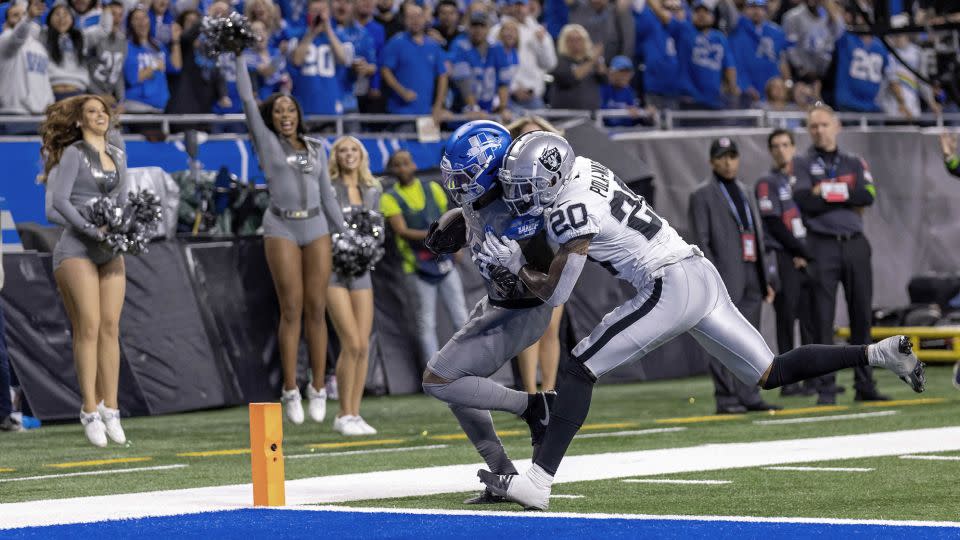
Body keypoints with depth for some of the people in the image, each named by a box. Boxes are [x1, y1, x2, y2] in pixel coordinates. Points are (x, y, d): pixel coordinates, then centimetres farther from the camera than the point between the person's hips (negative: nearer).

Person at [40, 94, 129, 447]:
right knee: (89, 326, -11)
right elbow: (59, 200, -12)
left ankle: (110, 409, -1)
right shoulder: (73, 153, -2)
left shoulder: (117, 154, 15)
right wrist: (91, 229, -20)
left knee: (110, 328, -1)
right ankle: (90, 411, -9)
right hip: (76, 248, -5)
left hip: (111, 250, 5)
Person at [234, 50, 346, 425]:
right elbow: (247, 99, 0)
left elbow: (327, 193, 15)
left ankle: (318, 388, 7)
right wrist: (239, 57, -2)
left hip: (316, 228, 3)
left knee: (316, 310, 1)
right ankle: (291, 391, 0)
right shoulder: (266, 142, 6)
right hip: (281, 229, -3)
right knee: (291, 311, -6)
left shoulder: (316, 149, 13)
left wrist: (343, 232, 11)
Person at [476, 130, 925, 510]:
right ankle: (878, 353, 7)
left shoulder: (571, 211, -13)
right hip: (701, 275, 9)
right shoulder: (581, 168, 11)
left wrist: (514, 265, 4)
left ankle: (537, 483, -14)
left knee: (580, 369, -8)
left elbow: (554, 293, -8)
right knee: (771, 374, 14)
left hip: (671, 288, -9)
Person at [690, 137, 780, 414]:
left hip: (751, 278, 7)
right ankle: (726, 399, -5)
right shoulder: (702, 195, -1)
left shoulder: (744, 192, 20)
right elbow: (701, 241, -8)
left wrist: (765, 280, 17)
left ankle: (749, 396, 12)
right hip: (725, 280, -7)